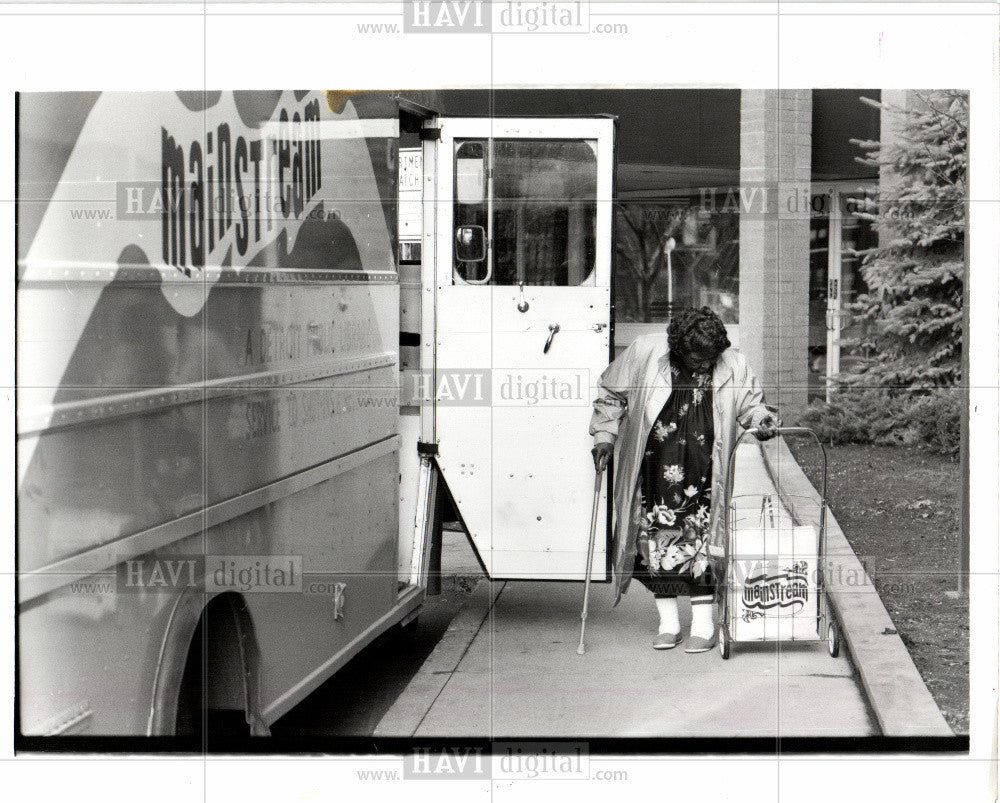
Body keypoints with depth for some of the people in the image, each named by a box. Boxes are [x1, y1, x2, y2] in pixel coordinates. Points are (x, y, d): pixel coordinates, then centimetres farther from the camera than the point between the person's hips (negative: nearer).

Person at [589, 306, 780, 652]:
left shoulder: (733, 365, -8)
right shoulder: (644, 353, -9)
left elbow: (749, 403, 8)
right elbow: (611, 394, 5)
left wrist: (761, 417, -13)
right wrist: (605, 436, 0)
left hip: (700, 478, -1)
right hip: (652, 473, 1)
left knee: (700, 540, -5)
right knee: (657, 542, 2)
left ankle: (703, 623, 5)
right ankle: (668, 622, 15)